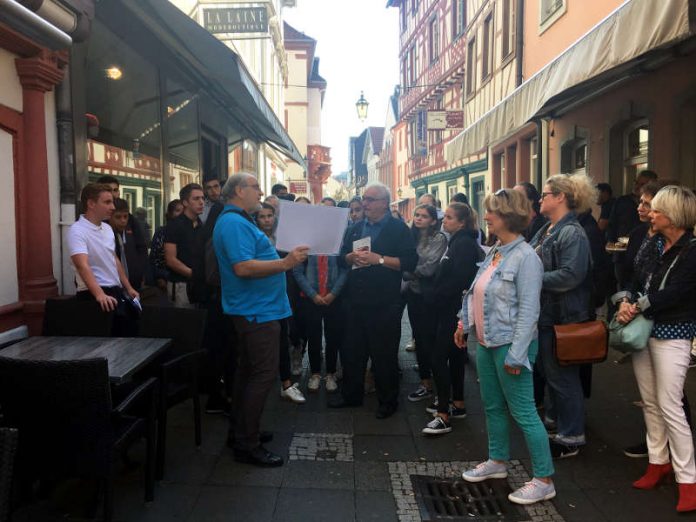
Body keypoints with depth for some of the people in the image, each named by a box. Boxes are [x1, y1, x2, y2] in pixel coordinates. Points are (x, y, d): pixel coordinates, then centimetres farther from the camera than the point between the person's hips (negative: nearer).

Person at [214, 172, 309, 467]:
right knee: (264, 374, -7)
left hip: (252, 309, 11)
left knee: (249, 371, 17)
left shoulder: (238, 222, 17)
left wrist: (284, 260, 16)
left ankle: (240, 432, 29)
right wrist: (285, 263, -27)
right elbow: (243, 267, -28)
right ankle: (247, 445, 2)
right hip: (257, 310, -11)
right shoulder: (234, 223, -18)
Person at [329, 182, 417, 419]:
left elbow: (410, 262, -14)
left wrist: (378, 259, -19)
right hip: (357, 301, 6)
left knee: (385, 354, 5)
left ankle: (388, 401, 21)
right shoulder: (355, 228, 15)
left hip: (385, 304, -5)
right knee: (352, 351, 14)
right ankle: (351, 395, 31)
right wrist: (352, 257, -9)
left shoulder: (398, 229, -4)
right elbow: (341, 257, 13)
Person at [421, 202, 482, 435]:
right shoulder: (458, 241, 16)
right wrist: (434, 298, 8)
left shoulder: (464, 243, -16)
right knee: (455, 355, 17)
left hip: (453, 310, -10)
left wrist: (434, 299, -15)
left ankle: (443, 415, -5)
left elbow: (457, 280, -24)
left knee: (438, 358, -10)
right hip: (451, 309, 10)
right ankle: (457, 404, 28)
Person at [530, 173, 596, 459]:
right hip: (544, 315, 10)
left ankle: (570, 438, 15)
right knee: (547, 370, 21)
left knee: (562, 376, 1)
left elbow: (570, 275, -28)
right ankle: (554, 418, 40)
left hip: (562, 318, -10)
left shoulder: (572, 234, -18)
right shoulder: (546, 230, 12)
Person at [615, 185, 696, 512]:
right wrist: (628, 302, -8)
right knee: (650, 402, 13)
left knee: (669, 406, -6)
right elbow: (637, 280, 11)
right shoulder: (655, 244, 9)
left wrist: (637, 308, -11)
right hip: (643, 329, 7)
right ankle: (658, 461, 26)